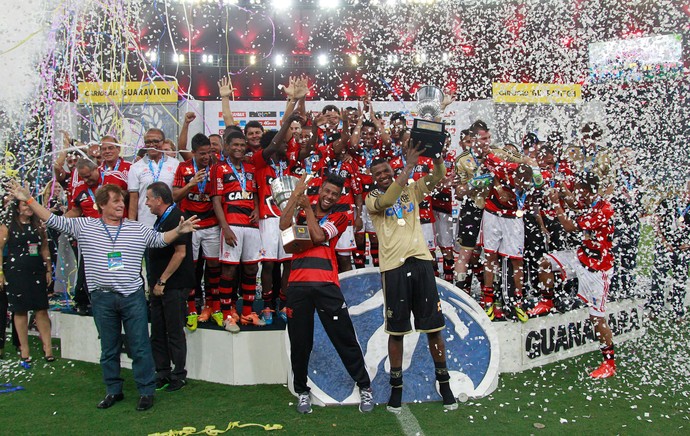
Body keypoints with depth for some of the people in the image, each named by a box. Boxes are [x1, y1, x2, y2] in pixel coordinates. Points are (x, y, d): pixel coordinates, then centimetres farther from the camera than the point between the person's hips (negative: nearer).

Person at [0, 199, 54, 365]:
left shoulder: (38, 226, 12)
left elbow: (45, 249, 16)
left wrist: (49, 270, 12)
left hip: (37, 272, 3)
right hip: (16, 274, -3)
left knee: (42, 310, -1)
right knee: (20, 311, 2)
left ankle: (47, 347, 3)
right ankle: (24, 349, 10)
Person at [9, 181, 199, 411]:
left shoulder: (138, 229, 4)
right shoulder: (84, 226, 3)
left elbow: (160, 239, 10)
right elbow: (54, 221, 3)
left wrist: (178, 230, -9)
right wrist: (28, 200, -3)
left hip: (133, 297, -1)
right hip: (102, 298, 1)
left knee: (140, 347, 2)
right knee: (109, 348, 13)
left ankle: (146, 391, 11)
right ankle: (113, 390, 26)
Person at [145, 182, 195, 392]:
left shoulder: (176, 218, -15)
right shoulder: (161, 219, 16)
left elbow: (180, 253, -21)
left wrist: (162, 281, -17)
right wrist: (154, 282, 18)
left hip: (174, 287, -10)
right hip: (159, 286, 10)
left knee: (175, 332, -1)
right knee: (158, 333, 12)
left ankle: (179, 375, 9)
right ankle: (163, 374, 20)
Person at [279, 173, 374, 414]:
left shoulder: (339, 217, 12)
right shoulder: (302, 212, 18)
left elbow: (318, 236, -5)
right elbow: (283, 225, -3)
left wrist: (307, 207, 4)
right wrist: (297, 193, -3)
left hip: (326, 284, -1)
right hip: (297, 284, 2)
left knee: (344, 338, 0)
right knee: (300, 342, 6)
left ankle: (364, 387, 12)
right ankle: (302, 391, 20)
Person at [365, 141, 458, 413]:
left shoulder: (411, 189, 15)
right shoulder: (372, 199, 5)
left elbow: (437, 178, 0)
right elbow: (386, 201, -18)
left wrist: (436, 157, -21)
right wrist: (409, 167, -24)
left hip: (421, 261, 2)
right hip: (393, 266, -2)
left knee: (434, 326, 5)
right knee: (396, 330, 4)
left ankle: (444, 383, 15)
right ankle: (396, 387, 14)